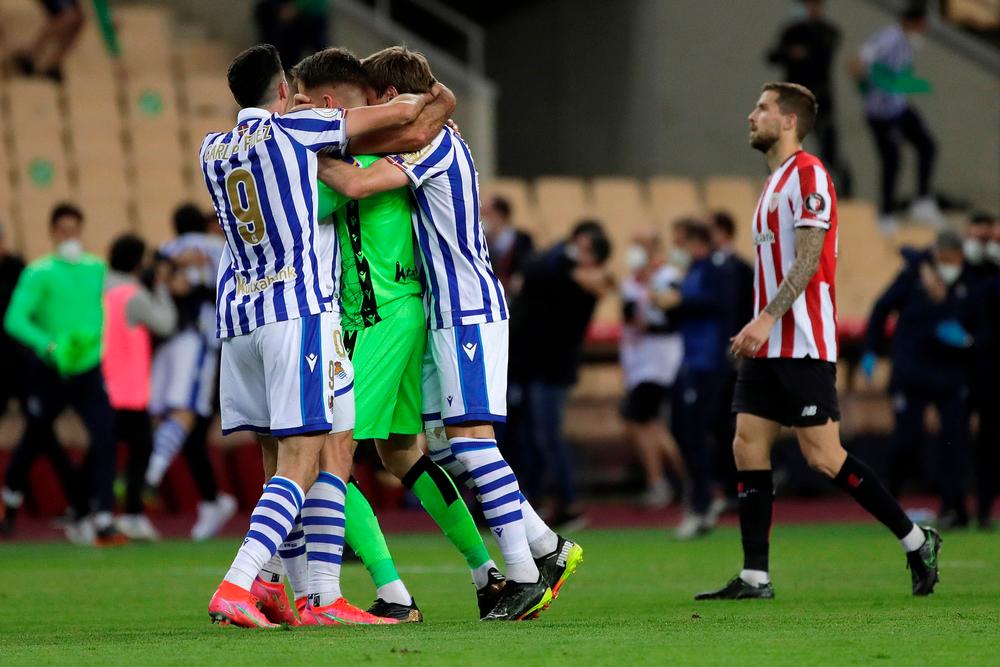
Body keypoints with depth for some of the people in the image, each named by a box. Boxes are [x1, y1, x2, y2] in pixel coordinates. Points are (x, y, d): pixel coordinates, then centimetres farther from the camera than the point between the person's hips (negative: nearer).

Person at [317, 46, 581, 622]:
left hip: (469, 310, -10)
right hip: (449, 313, 10)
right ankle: (548, 548, 11)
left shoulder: (433, 143, -13)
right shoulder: (437, 144, 18)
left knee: (470, 435, -12)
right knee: (441, 440, 8)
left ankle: (526, 577, -12)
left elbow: (356, 186, -24)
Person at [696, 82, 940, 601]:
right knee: (747, 446, 1)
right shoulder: (776, 182, 20)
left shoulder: (807, 174, -9)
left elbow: (808, 258, -18)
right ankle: (755, 578, 0)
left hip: (803, 345, -9)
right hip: (770, 346, 9)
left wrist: (767, 318, -25)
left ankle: (917, 542, 2)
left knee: (822, 456, -9)